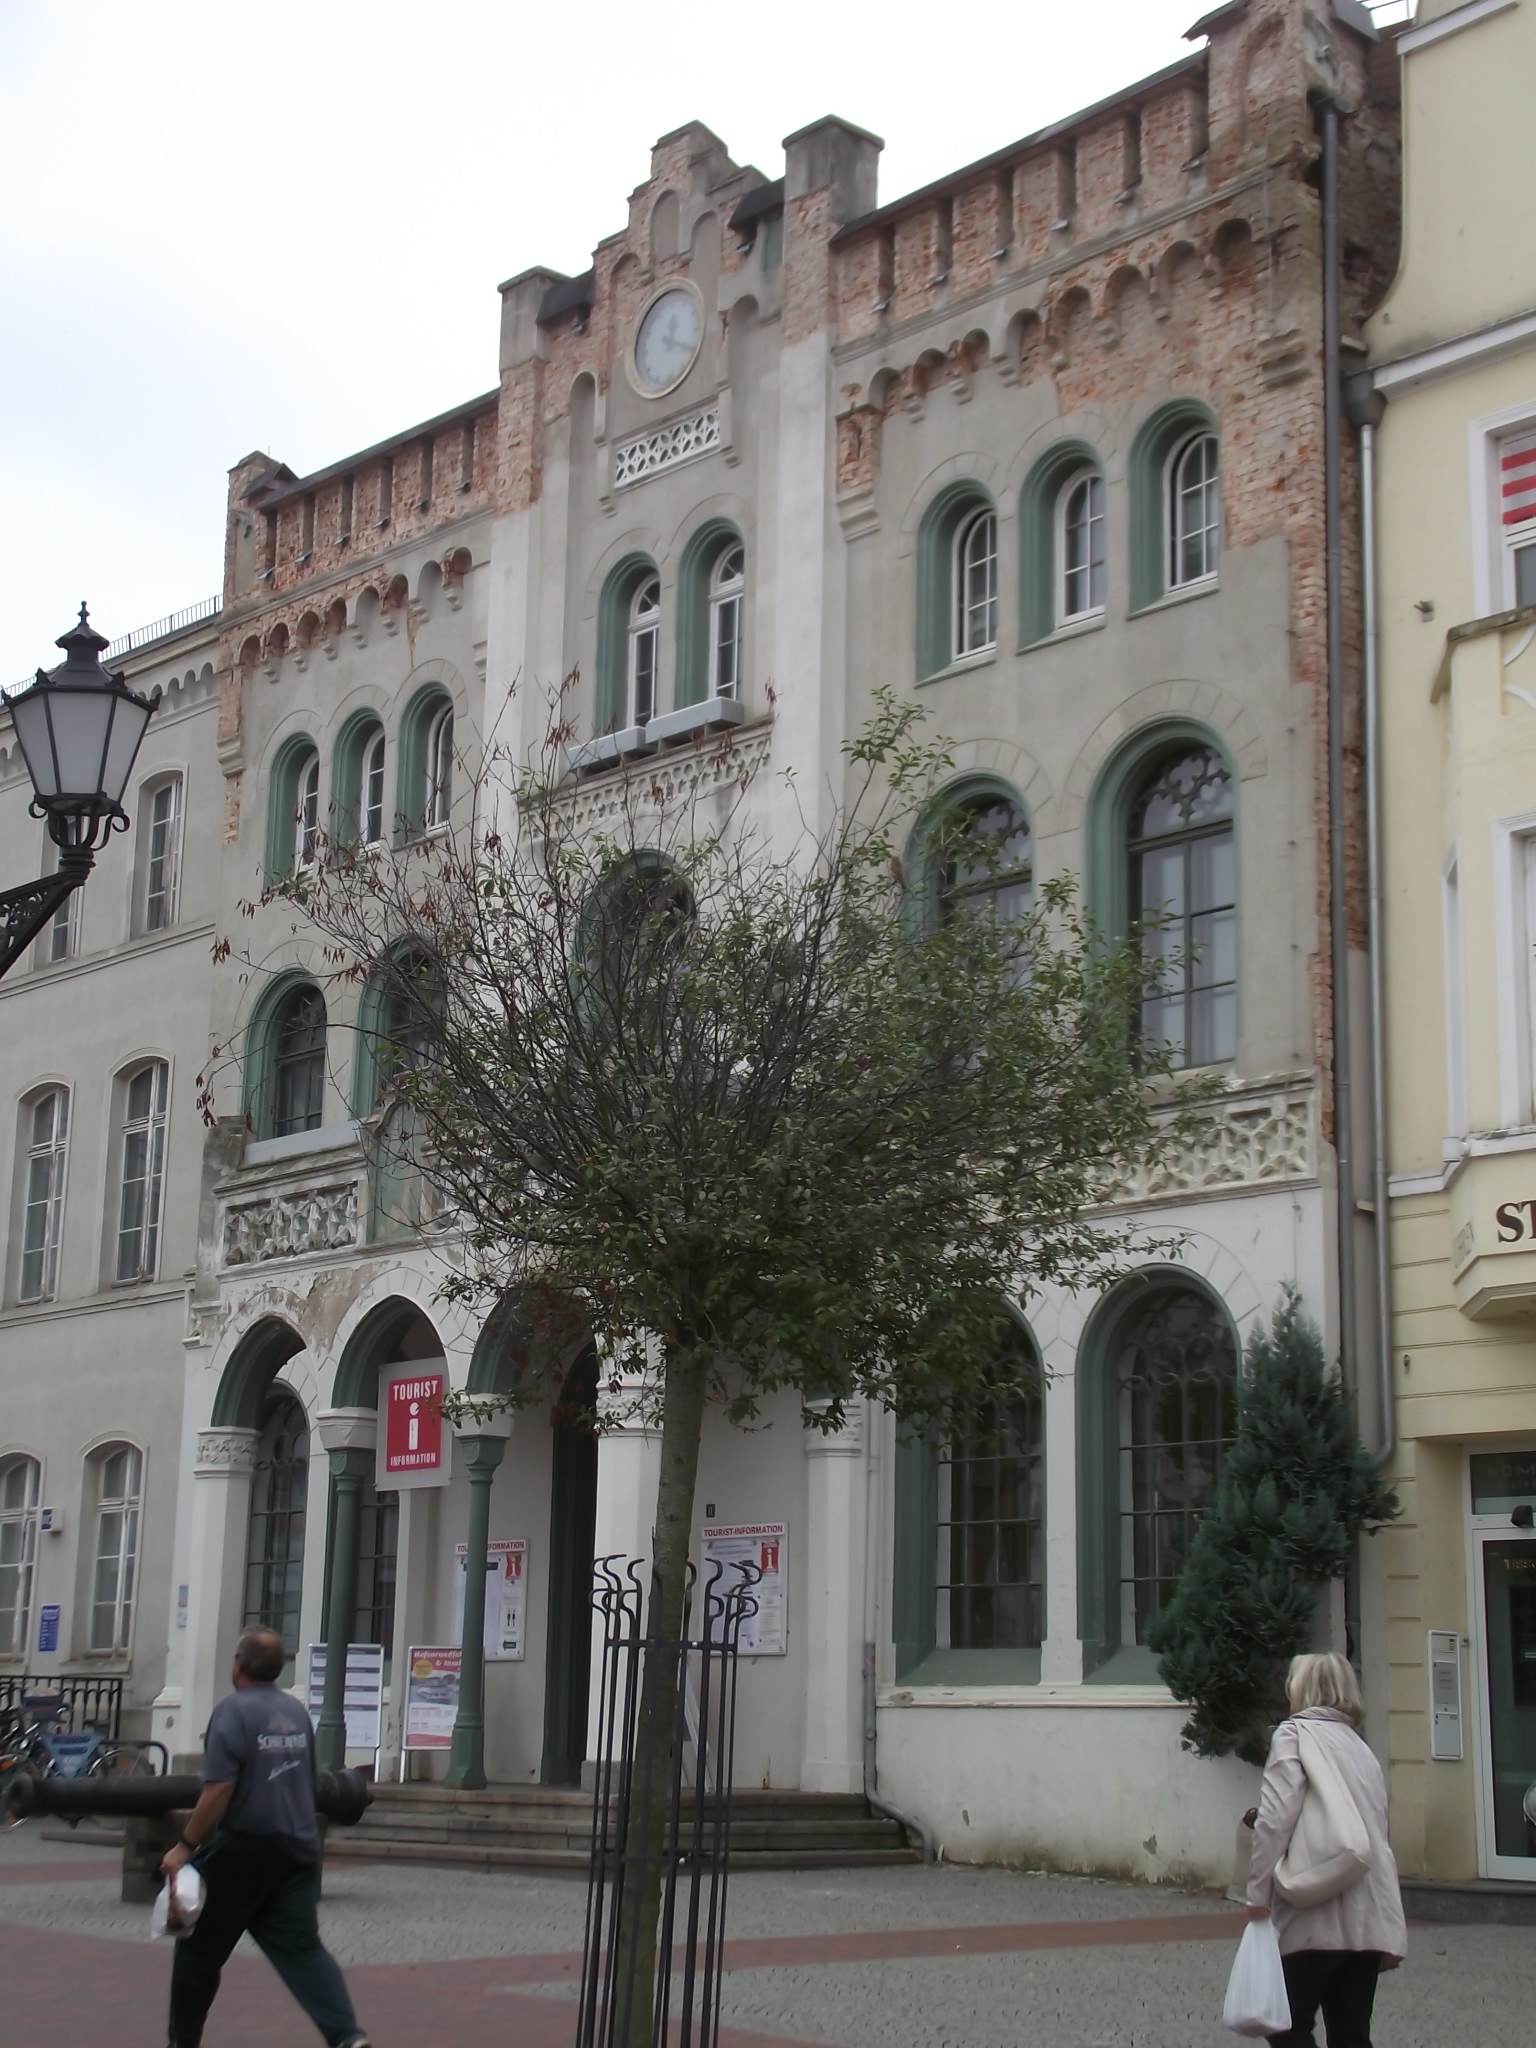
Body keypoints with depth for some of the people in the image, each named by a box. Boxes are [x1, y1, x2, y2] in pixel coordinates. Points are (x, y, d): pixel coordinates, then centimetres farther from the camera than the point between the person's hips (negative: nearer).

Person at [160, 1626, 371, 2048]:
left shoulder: (233, 1710, -12)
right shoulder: (296, 1710, 10)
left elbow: (219, 1789, -19)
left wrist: (186, 1847, -13)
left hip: (243, 1851, -6)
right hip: (298, 1848, 6)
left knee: (199, 1950, 11)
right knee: (302, 1947, 2)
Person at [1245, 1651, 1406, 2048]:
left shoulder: (1295, 1733, -1)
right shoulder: (1362, 1747, 19)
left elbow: (1276, 1817, -14)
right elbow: (1377, 1828, 17)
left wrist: (1258, 1892, -9)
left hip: (1319, 1917, -6)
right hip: (1372, 1920, 6)